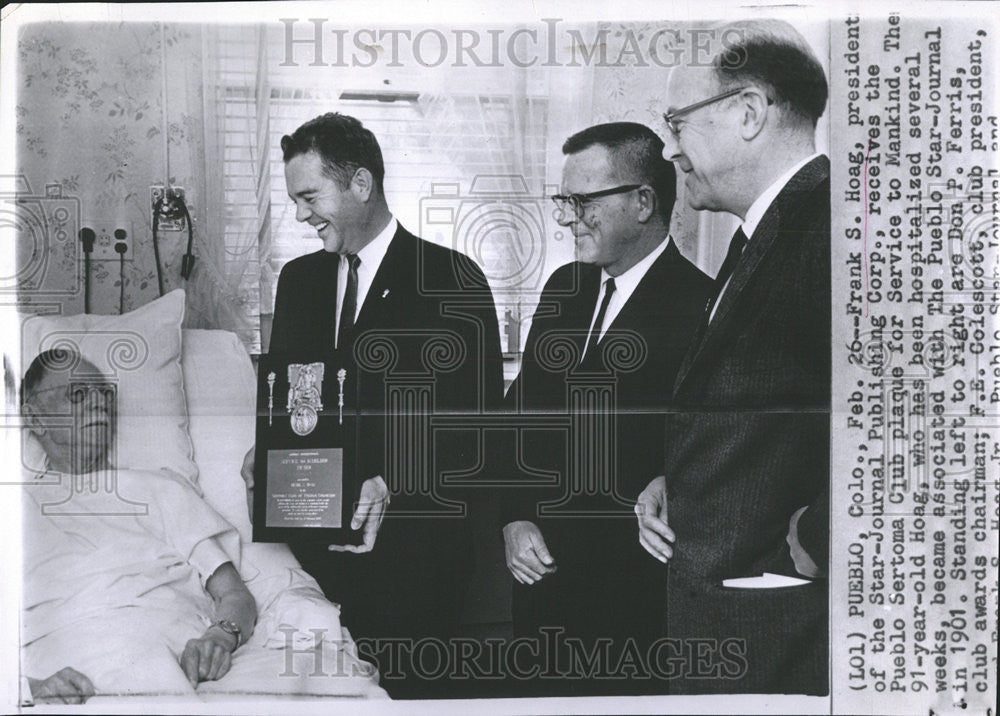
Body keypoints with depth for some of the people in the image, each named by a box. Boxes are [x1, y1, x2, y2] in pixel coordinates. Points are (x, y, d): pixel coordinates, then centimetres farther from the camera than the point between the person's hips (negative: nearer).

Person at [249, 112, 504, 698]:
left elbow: (477, 423, -10)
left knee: (406, 688, 1)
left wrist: (391, 485, -21)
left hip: (412, 546, -5)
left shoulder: (454, 282, -6)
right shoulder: (299, 278, 13)